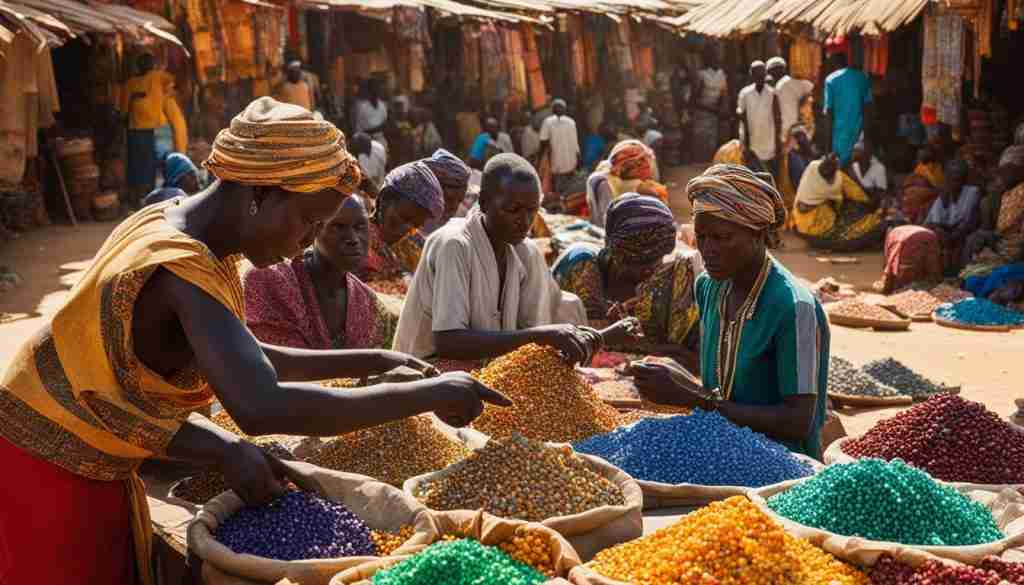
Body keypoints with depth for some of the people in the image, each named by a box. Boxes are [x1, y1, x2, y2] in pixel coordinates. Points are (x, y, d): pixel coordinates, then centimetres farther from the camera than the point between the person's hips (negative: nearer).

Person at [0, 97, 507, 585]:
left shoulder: (173, 224, -1)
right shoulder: (181, 272, -30)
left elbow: (246, 361, 10)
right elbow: (262, 409, -44)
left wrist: (375, 361, 3)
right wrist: (432, 393, -37)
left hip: (94, 472, 9)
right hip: (44, 478, -9)